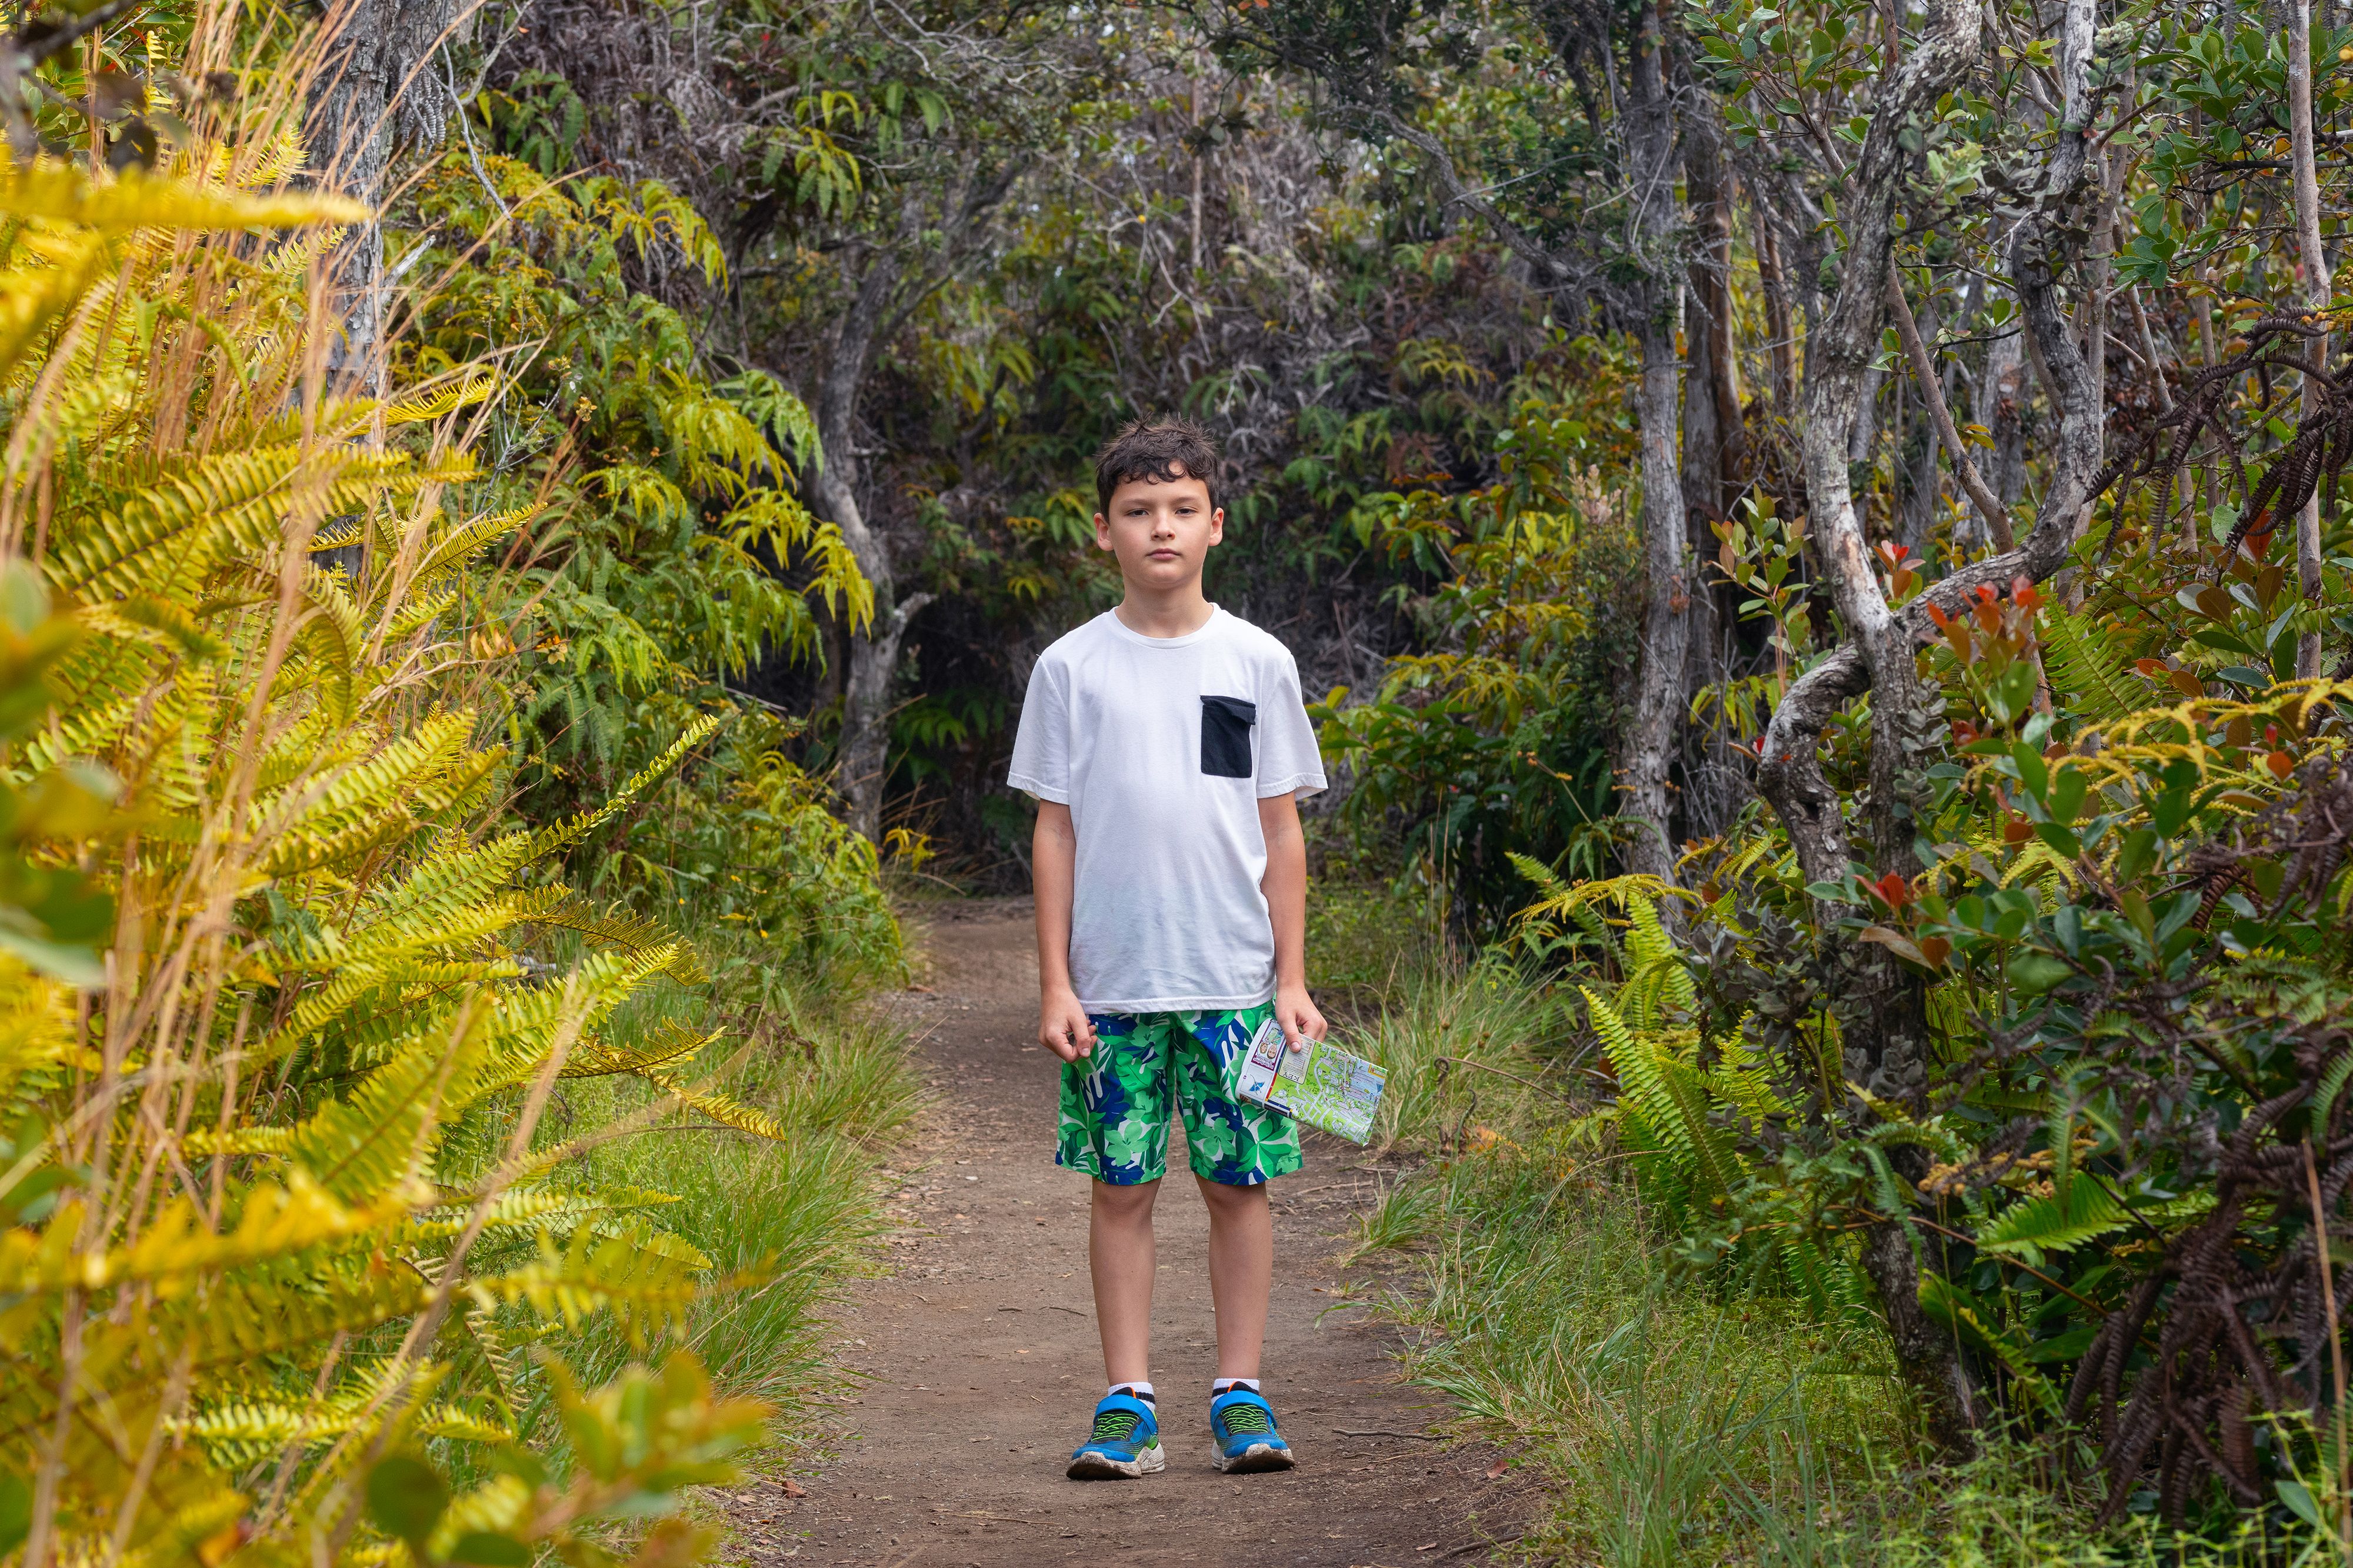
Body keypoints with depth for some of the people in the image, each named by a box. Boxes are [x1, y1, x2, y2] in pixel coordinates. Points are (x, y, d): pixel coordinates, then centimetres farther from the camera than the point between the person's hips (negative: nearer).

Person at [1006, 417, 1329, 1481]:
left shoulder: (1258, 663, 5)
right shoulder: (1071, 668, 3)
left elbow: (1281, 832, 6)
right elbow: (1055, 831, 4)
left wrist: (1292, 980, 1)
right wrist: (1054, 983, -2)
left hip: (1236, 981, 0)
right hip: (1112, 983, 0)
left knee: (1239, 1180, 2)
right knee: (1121, 1185, 2)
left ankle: (1241, 1394, 12)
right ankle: (1128, 1402, 9)